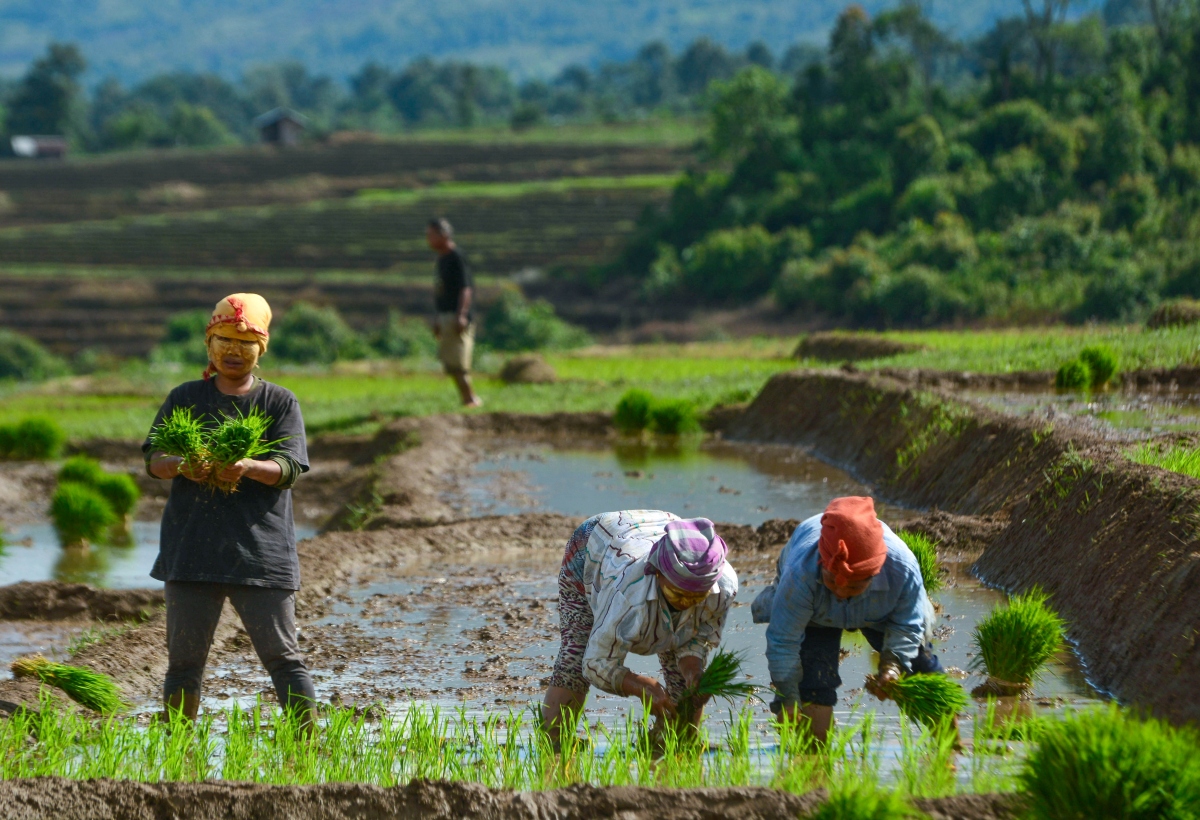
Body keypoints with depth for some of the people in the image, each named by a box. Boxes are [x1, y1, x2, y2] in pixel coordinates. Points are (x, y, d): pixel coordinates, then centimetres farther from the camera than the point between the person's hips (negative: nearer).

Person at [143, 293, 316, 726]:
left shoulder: (280, 403, 7)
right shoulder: (184, 398, 13)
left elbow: (288, 469, -4)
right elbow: (153, 460, 4)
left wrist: (249, 467, -26)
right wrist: (180, 465, -20)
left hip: (261, 550, -2)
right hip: (192, 548, 2)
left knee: (283, 656, -3)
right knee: (184, 658, 5)